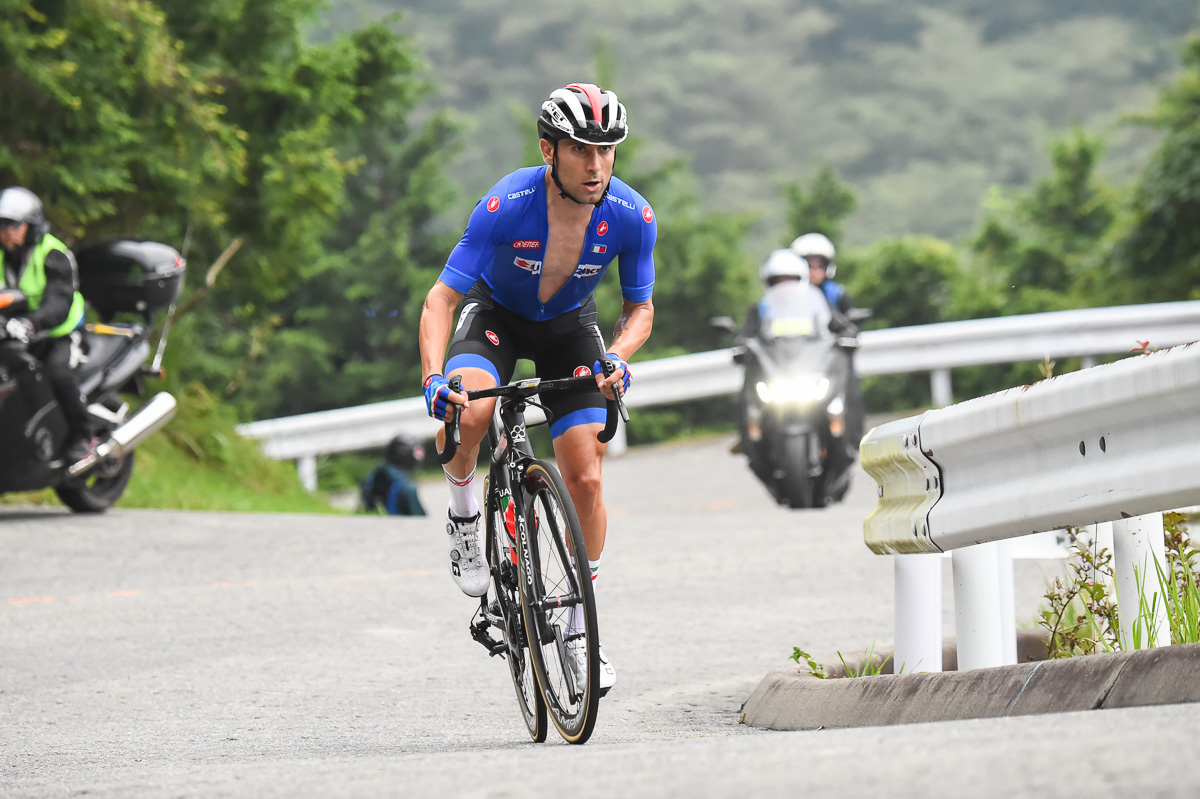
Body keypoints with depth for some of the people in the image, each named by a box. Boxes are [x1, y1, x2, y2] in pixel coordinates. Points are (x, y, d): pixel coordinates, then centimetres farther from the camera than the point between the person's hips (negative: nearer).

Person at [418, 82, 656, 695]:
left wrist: (616, 357, -31)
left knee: (585, 478, -8)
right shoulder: (507, 205, -33)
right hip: (496, 314, -2)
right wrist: (434, 378, -45)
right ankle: (464, 516, -3)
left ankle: (579, 628, 9)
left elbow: (640, 308, -9)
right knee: (468, 412, -35)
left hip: (569, 325, 2)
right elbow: (441, 299, -29)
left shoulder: (632, 216, -24)